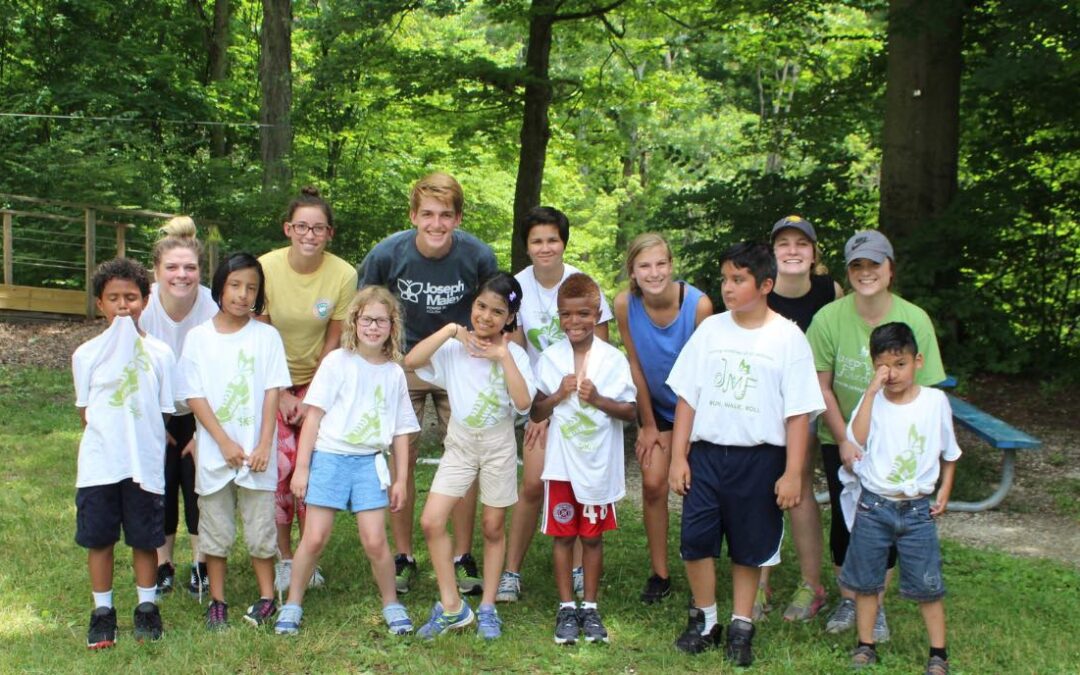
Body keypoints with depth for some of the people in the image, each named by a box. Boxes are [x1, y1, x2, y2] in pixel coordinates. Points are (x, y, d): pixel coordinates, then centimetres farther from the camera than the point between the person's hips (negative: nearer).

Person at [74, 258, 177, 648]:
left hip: (145, 463, 0)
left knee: (145, 538, 8)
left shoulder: (159, 353, 2)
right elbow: (85, 411, 5)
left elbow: (163, 412, 5)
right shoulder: (86, 354, 3)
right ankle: (102, 611, 20)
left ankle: (146, 608, 23)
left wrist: (148, 440, -3)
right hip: (99, 464, 1)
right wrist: (108, 438, -4)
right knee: (99, 538, 7)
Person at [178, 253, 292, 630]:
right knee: (215, 530, 9)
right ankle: (216, 602, 21)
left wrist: (264, 446, -10)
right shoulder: (198, 337, 0)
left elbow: (272, 393, -2)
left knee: (260, 527, 6)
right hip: (213, 452, 1)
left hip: (256, 452, 0)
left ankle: (266, 597, 20)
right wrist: (225, 443, -11)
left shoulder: (266, 336, 0)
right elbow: (194, 396, -3)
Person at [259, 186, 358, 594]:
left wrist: (311, 396, -8)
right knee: (281, 463, -12)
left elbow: (333, 341, -6)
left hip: (318, 381, 1)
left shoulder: (343, 275, -14)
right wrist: (281, 395, -10)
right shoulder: (266, 268, -15)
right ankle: (284, 558, 5)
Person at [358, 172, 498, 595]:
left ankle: (462, 558, 12)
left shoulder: (478, 256, -17)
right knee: (401, 460, 0)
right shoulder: (388, 253, -17)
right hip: (404, 364, 0)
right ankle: (403, 558, 13)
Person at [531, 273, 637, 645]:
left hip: (599, 464, 0)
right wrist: (560, 394, -15)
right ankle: (566, 608, 18)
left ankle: (590, 607, 21)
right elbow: (536, 412, 2)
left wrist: (597, 399, -17)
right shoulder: (550, 359, -1)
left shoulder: (614, 359, -4)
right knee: (563, 536, 6)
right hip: (561, 462, 1)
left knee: (593, 537, 9)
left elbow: (631, 411, -3)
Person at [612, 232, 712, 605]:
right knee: (653, 484, -3)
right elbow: (635, 365, -7)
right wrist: (648, 425, -1)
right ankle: (659, 574, 11)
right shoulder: (625, 304, -19)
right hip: (656, 404, 2)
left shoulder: (698, 304, -28)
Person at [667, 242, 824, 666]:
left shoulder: (788, 338, -6)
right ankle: (704, 621, 19)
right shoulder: (710, 329, 3)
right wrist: (678, 456, 2)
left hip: (759, 457, -2)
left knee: (748, 547, 9)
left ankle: (741, 626, 24)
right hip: (707, 452, 3)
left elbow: (798, 412, -6)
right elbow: (687, 397, 5)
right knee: (696, 539, 1)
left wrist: (792, 473, -9)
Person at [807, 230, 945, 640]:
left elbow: (921, 390, -10)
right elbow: (822, 386, -8)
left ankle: (876, 606, 21)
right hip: (840, 438, 0)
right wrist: (845, 440, -8)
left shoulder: (915, 320, -15)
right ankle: (847, 600, 26)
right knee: (844, 518, 8)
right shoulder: (829, 318, -15)